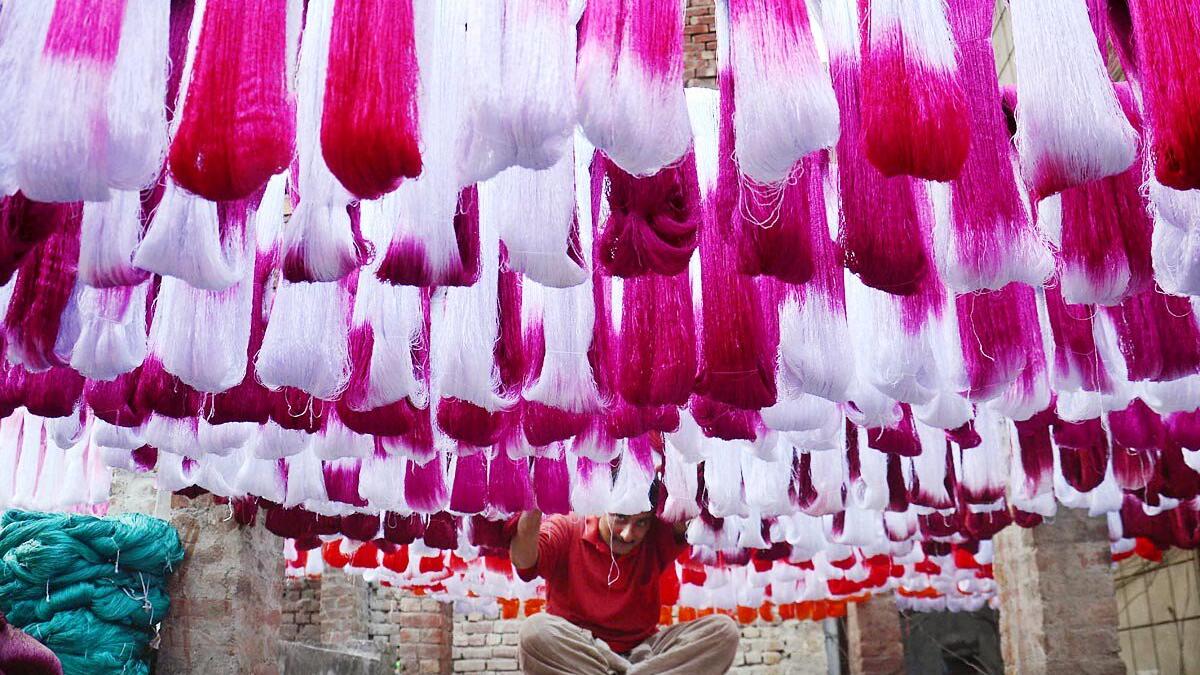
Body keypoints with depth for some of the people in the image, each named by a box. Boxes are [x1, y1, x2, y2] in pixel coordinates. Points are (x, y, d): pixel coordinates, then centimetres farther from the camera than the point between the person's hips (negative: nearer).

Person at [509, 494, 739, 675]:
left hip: (640, 651, 3)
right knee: (535, 630, -35)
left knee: (724, 630, -19)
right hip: (574, 651, -2)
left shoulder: (657, 538, 4)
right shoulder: (566, 530, -4)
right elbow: (523, 560, -24)